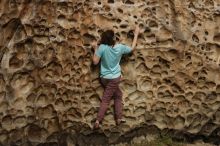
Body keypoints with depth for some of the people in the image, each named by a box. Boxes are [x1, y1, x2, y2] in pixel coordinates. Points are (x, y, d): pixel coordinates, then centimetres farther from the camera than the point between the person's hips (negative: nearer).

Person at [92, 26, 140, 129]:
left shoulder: (102, 47, -15)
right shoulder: (120, 47, -11)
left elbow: (95, 62, -12)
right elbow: (132, 48, 8)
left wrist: (95, 48, -2)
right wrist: (136, 34, 15)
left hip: (104, 78, 3)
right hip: (115, 78, -3)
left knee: (118, 95, 19)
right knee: (105, 100, 3)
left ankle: (118, 119, 18)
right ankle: (97, 121, 1)